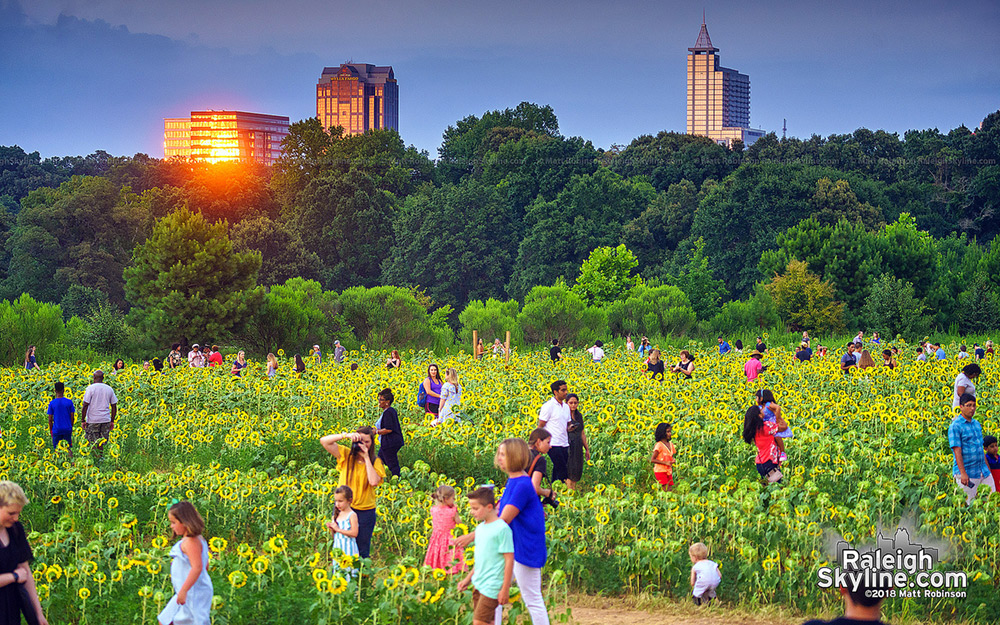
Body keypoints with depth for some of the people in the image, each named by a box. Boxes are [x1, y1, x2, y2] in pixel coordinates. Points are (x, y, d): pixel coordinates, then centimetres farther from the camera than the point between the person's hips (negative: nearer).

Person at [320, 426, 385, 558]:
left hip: (365, 511, -1)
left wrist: (366, 457, -16)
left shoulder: (375, 462, -1)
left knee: (362, 552, 10)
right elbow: (324, 441, -9)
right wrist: (346, 435, -19)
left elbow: (374, 482, -19)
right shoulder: (346, 455, 0)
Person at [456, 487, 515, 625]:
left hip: (492, 586, -8)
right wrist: (468, 579, 22)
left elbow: (509, 559, -14)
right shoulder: (480, 528, 10)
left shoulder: (502, 529, -14)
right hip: (479, 585, 8)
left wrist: (505, 589, -14)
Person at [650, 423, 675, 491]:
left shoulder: (671, 444, 9)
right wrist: (665, 463, -20)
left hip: (669, 471, 7)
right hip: (660, 471, -7)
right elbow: (652, 459, -15)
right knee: (666, 489, -12)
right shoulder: (659, 445, -13)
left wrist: (672, 461, -2)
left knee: (670, 489, 2)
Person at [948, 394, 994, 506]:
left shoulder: (976, 424, 15)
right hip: (967, 473, -7)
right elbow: (957, 451, -16)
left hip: (983, 472, 7)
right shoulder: (955, 426, -9)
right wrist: (963, 473, -22)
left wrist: (988, 470, 20)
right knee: (968, 504, -4)